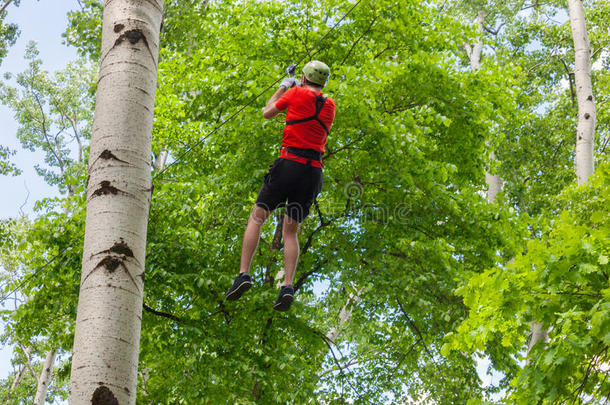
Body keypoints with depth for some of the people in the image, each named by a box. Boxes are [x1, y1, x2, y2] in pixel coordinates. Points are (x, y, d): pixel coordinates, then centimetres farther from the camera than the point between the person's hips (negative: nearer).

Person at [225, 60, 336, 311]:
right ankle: (287, 286, -6)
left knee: (256, 218, 2)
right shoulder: (330, 106, 13)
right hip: (314, 170, 4)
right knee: (291, 231, 9)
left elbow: (267, 113, 14)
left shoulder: (297, 93, 1)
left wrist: (282, 89, 30)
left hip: (290, 162, -4)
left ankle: (244, 274, -12)